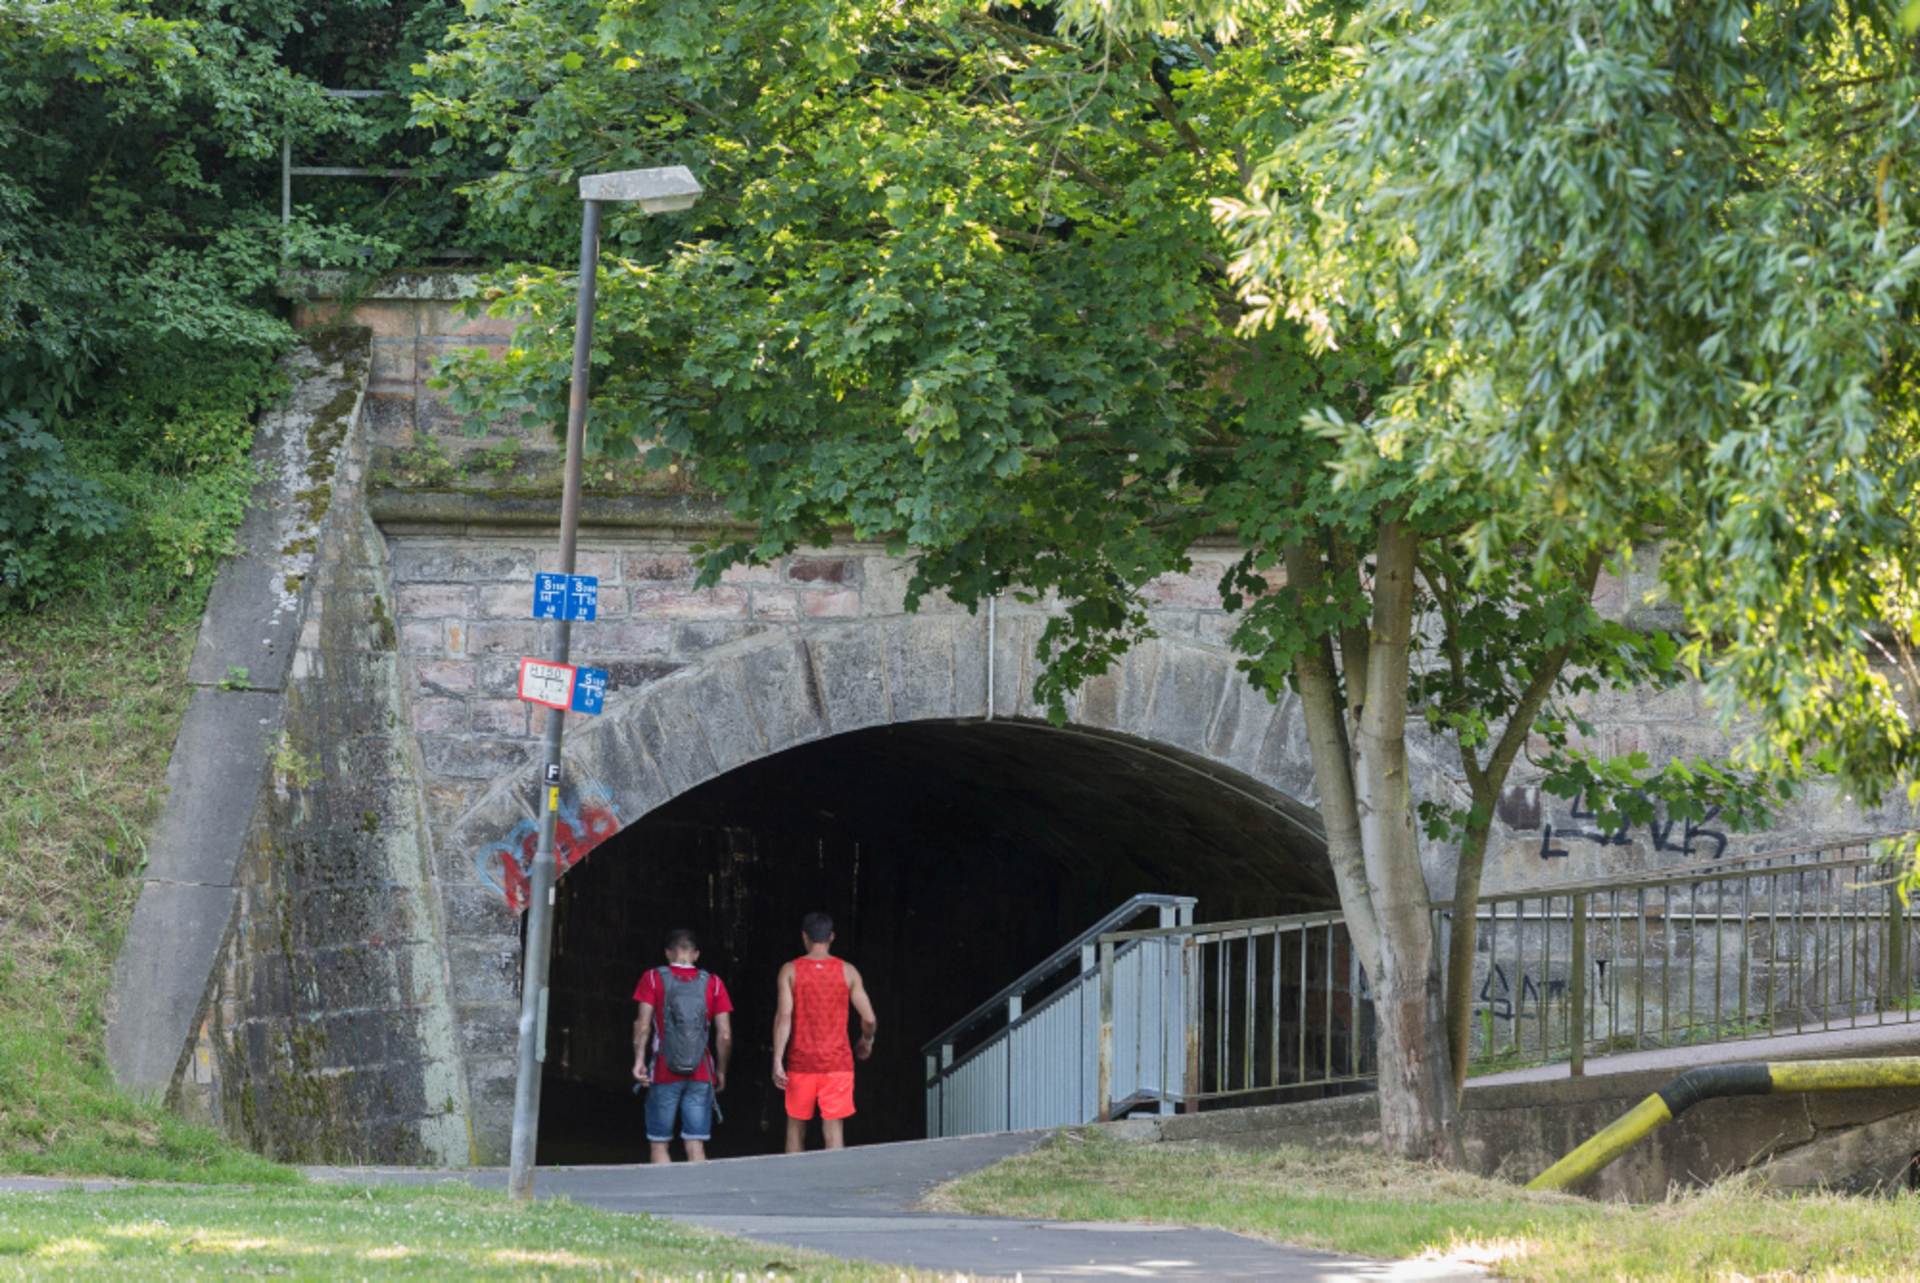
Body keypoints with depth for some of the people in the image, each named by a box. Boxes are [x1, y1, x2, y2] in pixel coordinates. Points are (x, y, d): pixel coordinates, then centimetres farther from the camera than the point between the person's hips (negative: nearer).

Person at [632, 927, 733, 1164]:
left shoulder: (653, 978, 0)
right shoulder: (713, 984, 4)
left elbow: (643, 1025, -10)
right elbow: (725, 1035, 1)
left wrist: (639, 1060, -6)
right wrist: (721, 1072, 10)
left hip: (664, 1074, -2)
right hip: (701, 1075, 2)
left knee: (660, 1145, 5)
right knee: (696, 1146, 1)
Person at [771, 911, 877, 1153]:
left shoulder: (790, 970, -2)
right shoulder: (847, 971, 0)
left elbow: (783, 1017, -10)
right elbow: (869, 1019, 0)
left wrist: (777, 1061, -10)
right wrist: (866, 1042, 21)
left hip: (801, 1062, 0)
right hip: (837, 1061, 0)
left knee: (796, 1128, 14)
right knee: (834, 1131, -3)